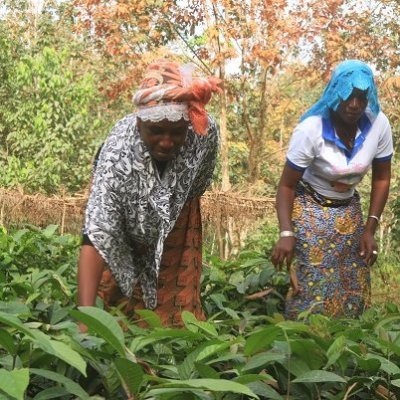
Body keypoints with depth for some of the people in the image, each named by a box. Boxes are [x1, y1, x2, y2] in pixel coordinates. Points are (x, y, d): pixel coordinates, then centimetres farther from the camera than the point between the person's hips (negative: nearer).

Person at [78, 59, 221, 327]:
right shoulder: (118, 152, -41)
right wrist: (86, 315, -56)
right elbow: (96, 236, -47)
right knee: (120, 294, 5)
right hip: (125, 219, -2)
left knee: (177, 300, 5)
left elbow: (199, 184, -8)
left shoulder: (206, 131, -32)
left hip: (178, 220, 2)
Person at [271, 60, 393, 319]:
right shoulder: (311, 129, -25)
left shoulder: (379, 125, -15)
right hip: (310, 209, -4)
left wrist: (370, 228, -6)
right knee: (312, 285, -10)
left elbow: (382, 179, -1)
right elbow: (287, 185, -18)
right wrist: (286, 233, -30)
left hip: (349, 210, 4)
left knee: (353, 286, 5)